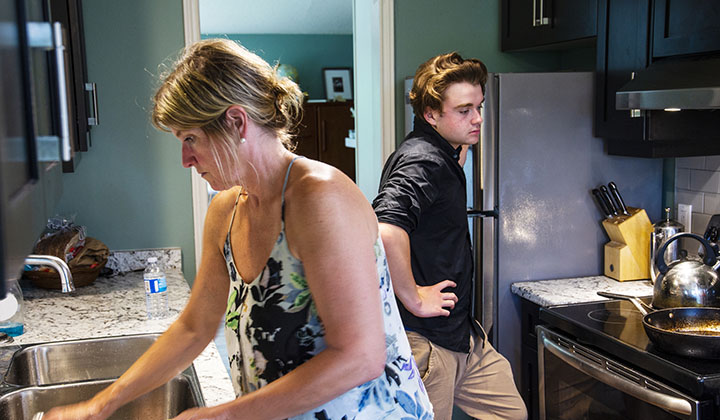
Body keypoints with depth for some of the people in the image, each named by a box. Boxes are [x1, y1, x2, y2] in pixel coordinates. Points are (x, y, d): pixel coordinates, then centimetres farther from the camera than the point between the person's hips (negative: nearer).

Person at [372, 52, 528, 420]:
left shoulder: (445, 155, 11)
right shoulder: (422, 160, -22)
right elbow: (386, 231, -39)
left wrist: (461, 150, 17)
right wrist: (413, 298, -25)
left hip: (461, 332, 10)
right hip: (425, 339, -10)